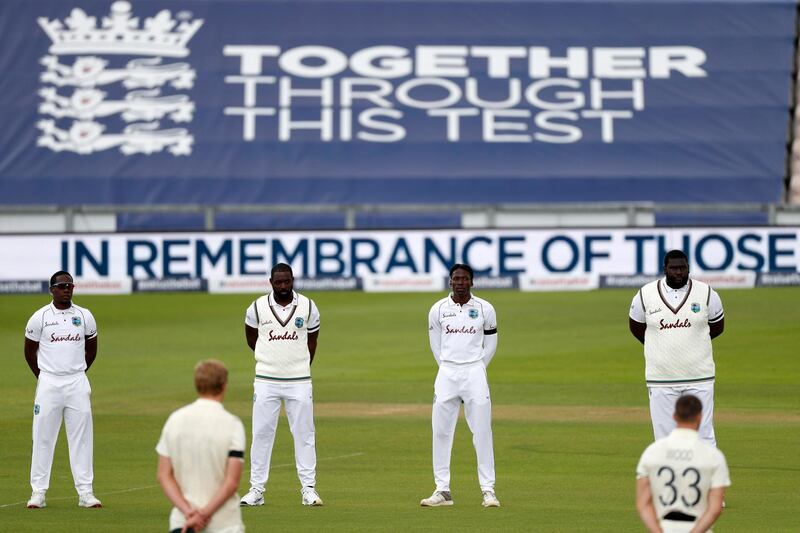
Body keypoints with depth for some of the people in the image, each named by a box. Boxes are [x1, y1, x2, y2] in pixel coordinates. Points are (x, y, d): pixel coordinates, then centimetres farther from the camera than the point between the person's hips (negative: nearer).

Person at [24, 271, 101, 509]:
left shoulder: (85, 316, 5)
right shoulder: (40, 317, -1)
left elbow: (91, 350, 17)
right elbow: (30, 351, 8)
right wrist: (43, 378, 8)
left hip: (77, 384, 2)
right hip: (48, 383, -2)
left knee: (82, 437, 0)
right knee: (43, 437, 0)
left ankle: (85, 492, 3)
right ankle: (38, 492, 5)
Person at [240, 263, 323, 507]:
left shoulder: (308, 307, 0)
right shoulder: (257, 308, -2)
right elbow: (251, 338, 15)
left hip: (299, 381, 0)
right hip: (266, 380, 0)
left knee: (304, 434, 1)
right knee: (261, 434, 1)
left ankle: (308, 488, 5)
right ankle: (256, 489, 5)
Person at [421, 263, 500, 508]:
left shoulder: (485, 309, 0)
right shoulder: (438, 310, 2)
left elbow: (490, 344, 9)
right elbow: (436, 345, 12)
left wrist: (475, 370, 10)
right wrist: (449, 371, 11)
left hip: (475, 373, -2)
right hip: (446, 374, 2)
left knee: (482, 432, -4)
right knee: (441, 432, 0)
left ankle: (488, 490, -2)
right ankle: (442, 491, 5)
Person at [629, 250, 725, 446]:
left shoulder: (706, 293, 0)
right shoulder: (646, 295, 0)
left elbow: (717, 327, 13)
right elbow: (636, 326, 15)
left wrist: (692, 342, 10)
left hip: (699, 378, 0)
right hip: (661, 379, 1)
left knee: (704, 437, -1)